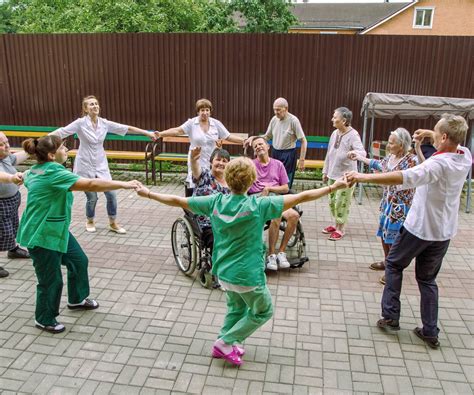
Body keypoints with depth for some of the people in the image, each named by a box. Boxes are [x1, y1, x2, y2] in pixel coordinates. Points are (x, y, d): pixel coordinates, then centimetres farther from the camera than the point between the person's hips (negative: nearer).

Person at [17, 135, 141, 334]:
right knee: (51, 280, 4)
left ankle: (77, 299, 40)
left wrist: (23, 176, 56)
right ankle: (44, 320, 28)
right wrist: (124, 184, -31)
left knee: (79, 261, 19)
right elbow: (91, 184, -33)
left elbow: (26, 176, 32)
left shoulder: (37, 169, 7)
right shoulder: (54, 172, -26)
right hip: (42, 235, -11)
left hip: (57, 229, 11)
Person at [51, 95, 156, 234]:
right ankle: (90, 222, 32)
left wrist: (147, 133, 1)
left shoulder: (104, 123, -2)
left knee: (111, 194, -1)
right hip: (85, 165, -3)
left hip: (101, 165, 3)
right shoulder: (80, 123, -11)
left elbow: (127, 128, 0)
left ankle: (113, 224, 19)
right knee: (92, 197, 3)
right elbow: (61, 132, -15)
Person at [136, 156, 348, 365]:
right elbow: (301, 197, -19)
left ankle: (225, 346, 33)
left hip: (223, 272, 5)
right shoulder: (257, 205, -21)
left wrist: (148, 193, 12)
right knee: (263, 311, 20)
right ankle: (226, 343, 16)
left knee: (236, 307, 30)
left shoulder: (215, 202, -9)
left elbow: (178, 201, -2)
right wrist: (333, 187, -11)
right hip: (248, 275, -5)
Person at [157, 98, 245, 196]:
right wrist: (161, 134, -29)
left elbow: (229, 137, 6)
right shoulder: (191, 123, -4)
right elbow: (177, 131, -15)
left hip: (212, 163, 2)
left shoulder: (216, 124, 3)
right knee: (192, 189, 0)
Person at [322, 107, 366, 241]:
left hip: (345, 176, -7)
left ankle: (341, 229, 12)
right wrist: (325, 171, 17)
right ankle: (336, 224, 31)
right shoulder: (334, 134, 7)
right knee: (332, 201, 15)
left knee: (341, 203, -2)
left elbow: (362, 152, -26)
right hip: (332, 174, 7)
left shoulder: (353, 135, -15)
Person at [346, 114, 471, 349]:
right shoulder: (465, 157, -3)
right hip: (443, 232, 7)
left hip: (419, 228, -6)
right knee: (427, 279, 17)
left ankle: (391, 317, 17)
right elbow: (456, 142, 23)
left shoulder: (438, 164, -26)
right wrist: (430, 134, 16)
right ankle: (430, 332, 19)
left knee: (394, 265, 16)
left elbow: (406, 177, -42)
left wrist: (364, 177, -47)